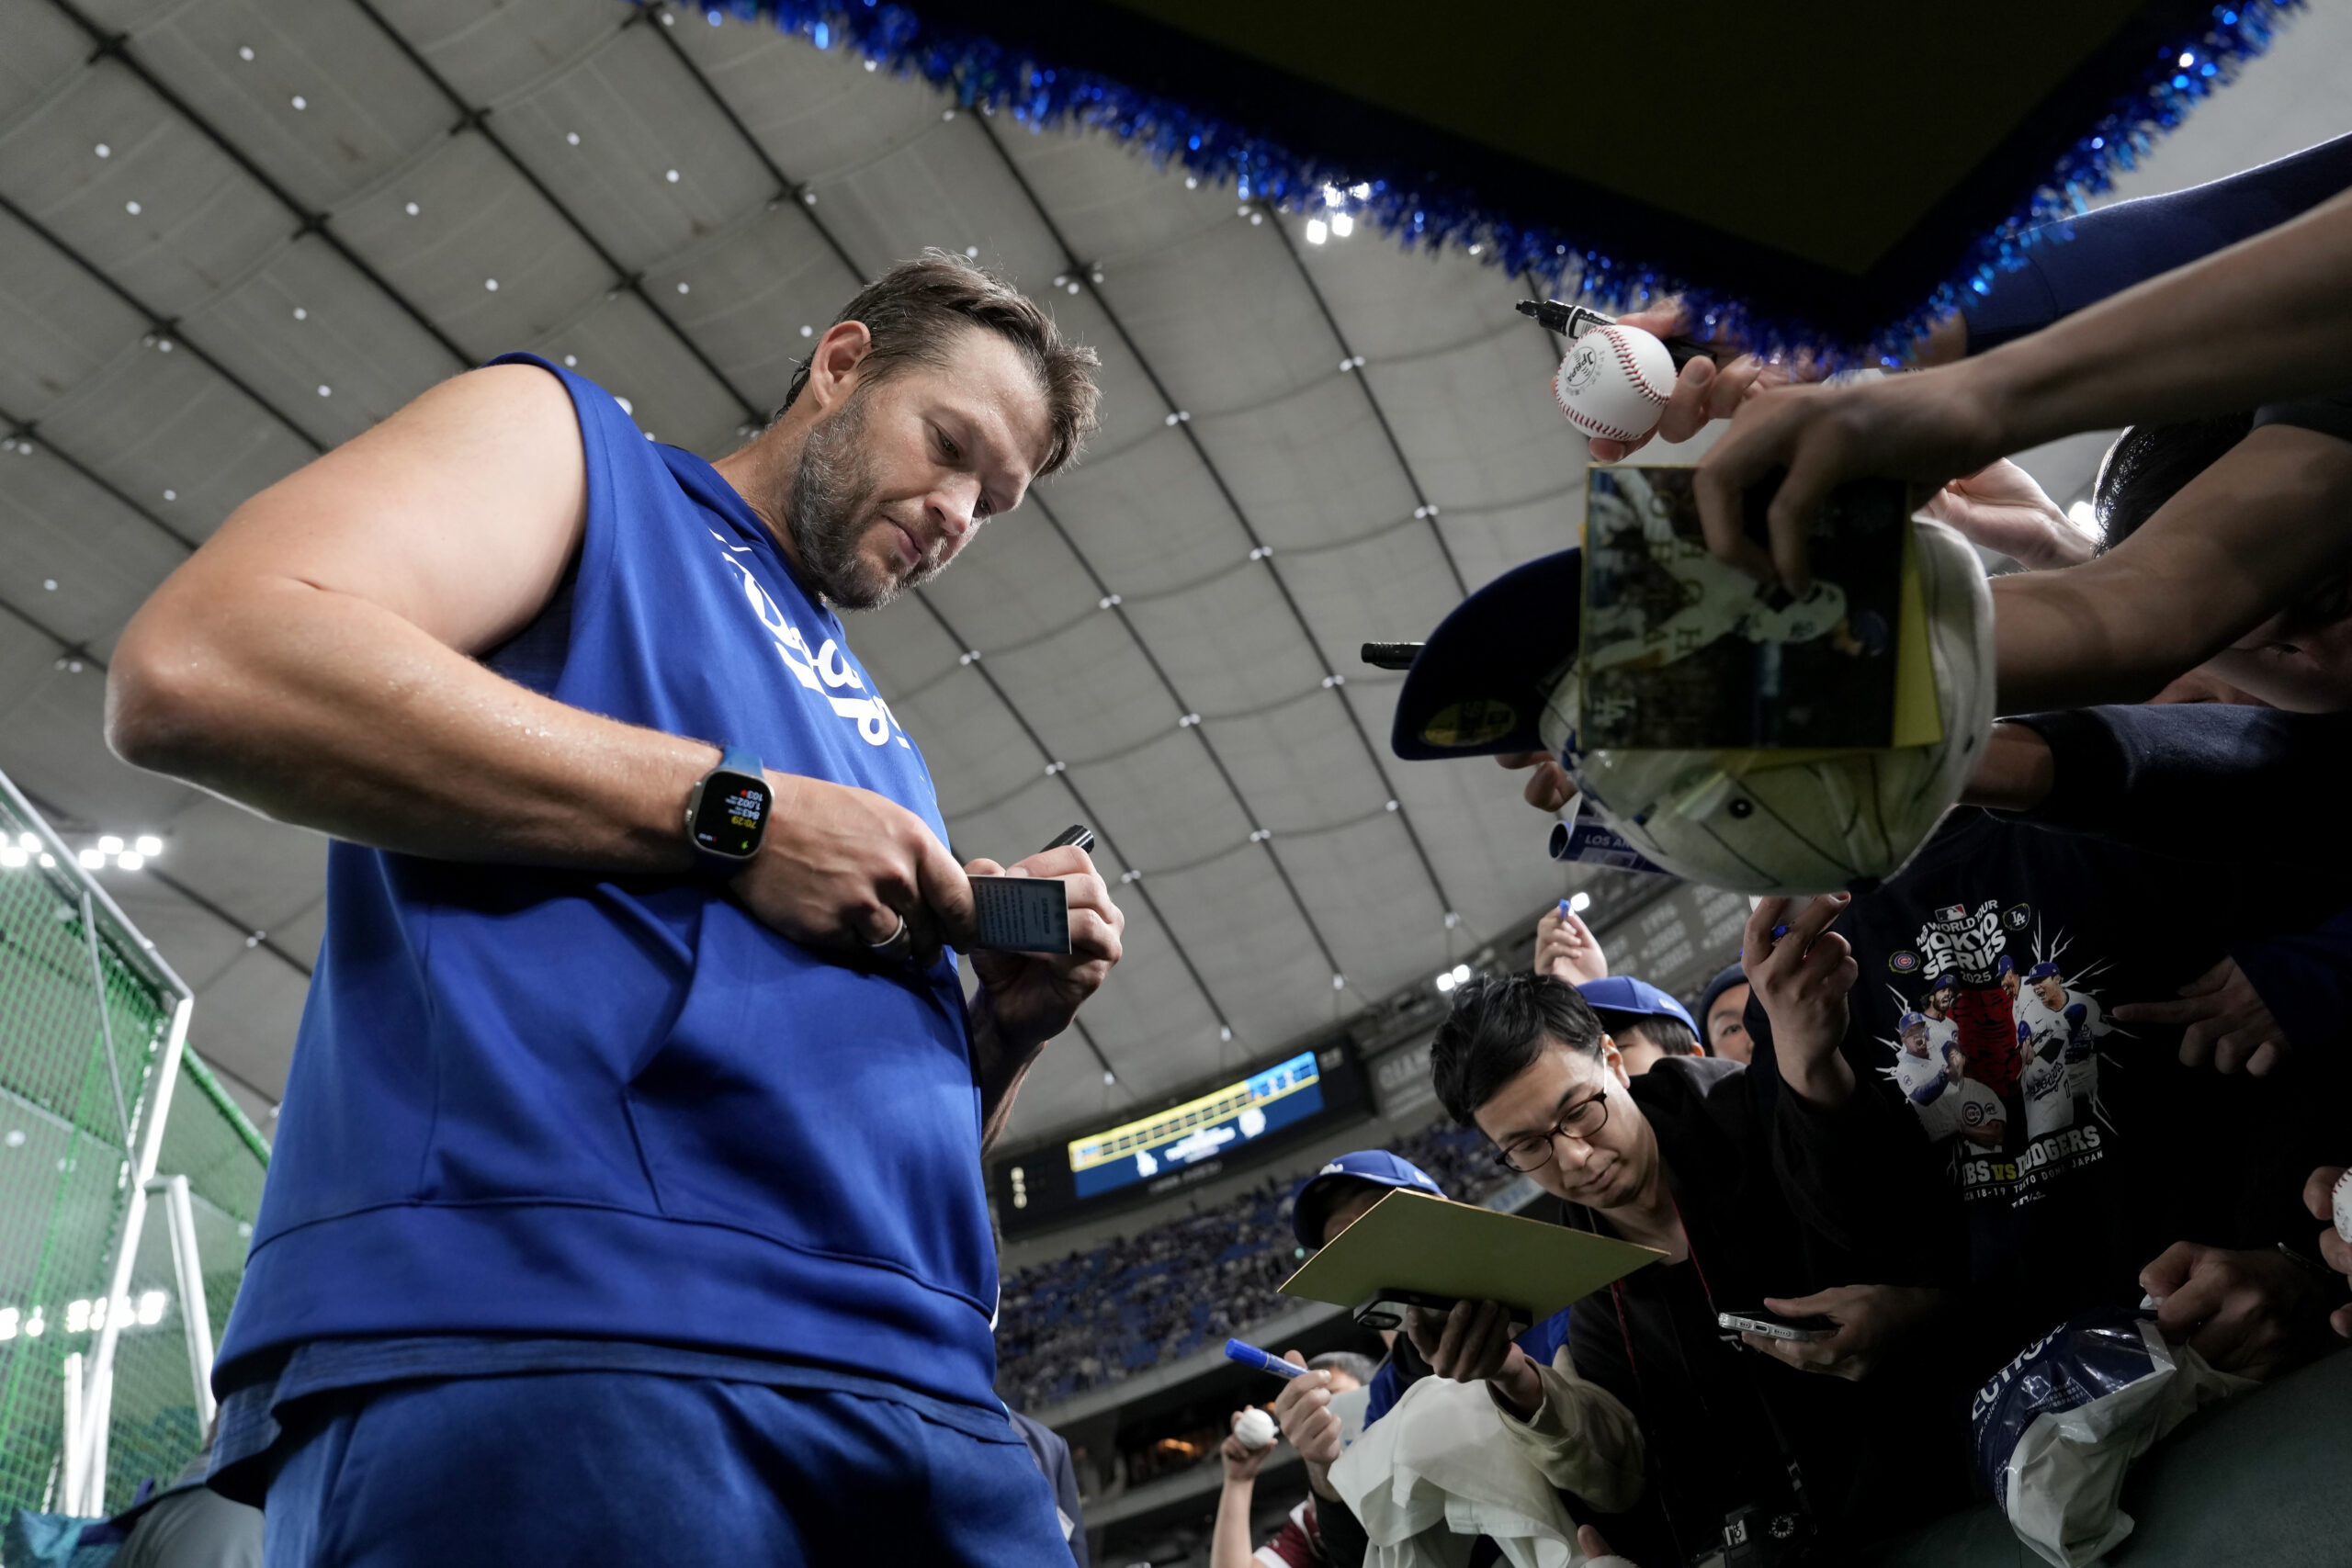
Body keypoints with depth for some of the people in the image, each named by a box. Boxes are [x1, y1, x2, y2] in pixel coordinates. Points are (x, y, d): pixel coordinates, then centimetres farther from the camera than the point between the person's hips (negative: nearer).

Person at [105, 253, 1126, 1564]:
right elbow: (196, 667, -9)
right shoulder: (570, 446, 12)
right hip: (544, 1319, -6)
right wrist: (733, 816, -9)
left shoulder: (871, 738, 28)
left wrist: (1011, 1018, 6)